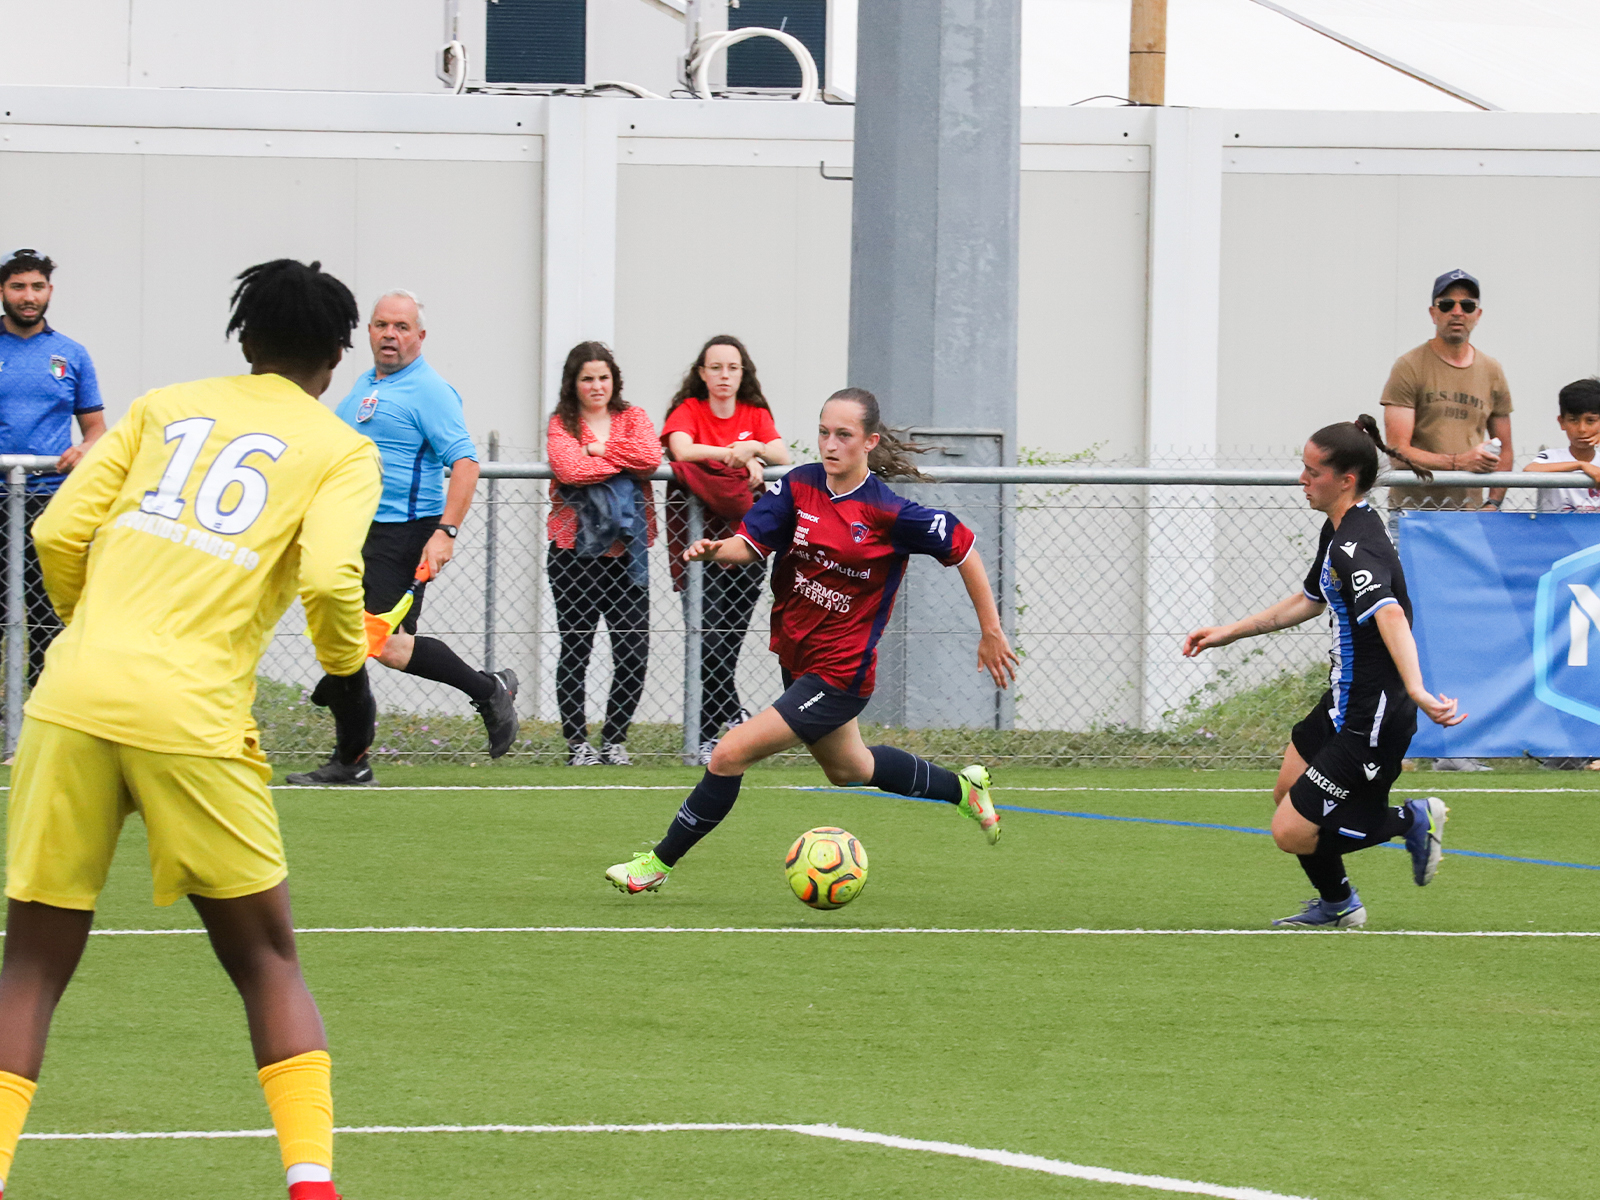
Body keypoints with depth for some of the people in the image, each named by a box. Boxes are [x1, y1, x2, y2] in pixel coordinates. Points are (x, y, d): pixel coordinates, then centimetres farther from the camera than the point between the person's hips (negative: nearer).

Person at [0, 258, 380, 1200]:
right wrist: (349, 669, 8)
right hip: (193, 721, -2)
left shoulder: (162, 409, 18)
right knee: (268, 961, 13)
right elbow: (328, 576, -10)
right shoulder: (342, 450, 8)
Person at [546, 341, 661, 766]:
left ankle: (615, 739, 10)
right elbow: (571, 470, -15)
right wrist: (624, 460, -8)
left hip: (626, 553, 2)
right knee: (574, 652, -1)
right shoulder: (561, 424, 4)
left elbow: (652, 456, -8)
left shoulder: (633, 418, 12)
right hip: (575, 552, -2)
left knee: (634, 652, -2)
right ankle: (577, 742, 6)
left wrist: (598, 449, -8)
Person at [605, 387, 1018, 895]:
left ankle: (659, 862, 3)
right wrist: (715, 549, -28)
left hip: (839, 674, -7)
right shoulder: (800, 485, -3)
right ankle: (963, 787, 52)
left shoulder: (888, 512, -19)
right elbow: (751, 543, -5)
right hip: (796, 657, 7)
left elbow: (964, 549, -9)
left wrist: (991, 633, -5)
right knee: (848, 768, 30)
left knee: (729, 755, -13)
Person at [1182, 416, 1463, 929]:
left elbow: (1390, 616, -44)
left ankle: (1410, 820, 6)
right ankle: (1335, 906, 40)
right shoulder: (1339, 530, 7)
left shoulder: (1357, 545, -26)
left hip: (1370, 723, -10)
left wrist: (1415, 689, -59)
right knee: (1287, 793, 25)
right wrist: (1230, 632, 29)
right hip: (1343, 702, 10)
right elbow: (1312, 599, 27)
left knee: (1292, 833, -8)